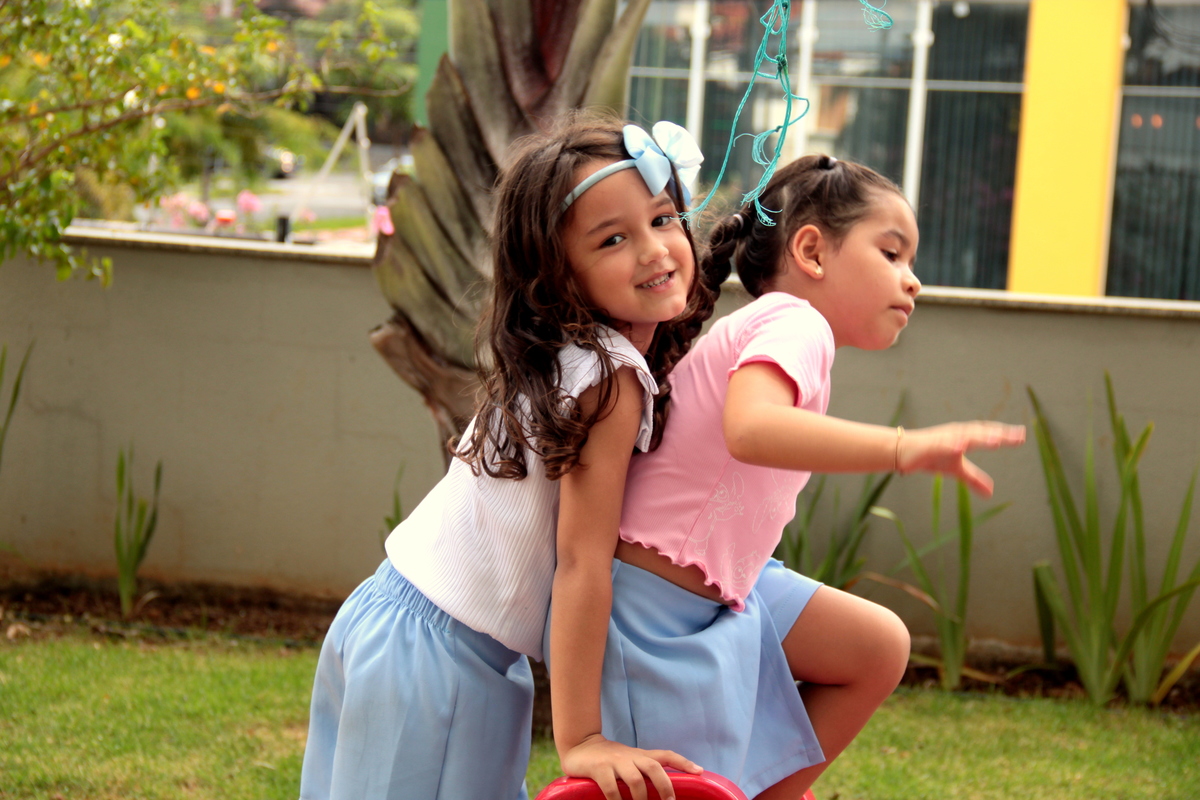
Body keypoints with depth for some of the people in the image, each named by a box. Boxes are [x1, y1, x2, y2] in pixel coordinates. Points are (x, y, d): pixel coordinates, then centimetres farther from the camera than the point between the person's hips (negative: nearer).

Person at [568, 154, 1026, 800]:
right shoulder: (795, 322, -15)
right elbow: (750, 427, -36)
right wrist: (905, 448, -42)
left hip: (715, 592, 10)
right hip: (654, 606, -10)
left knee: (878, 649, 9)